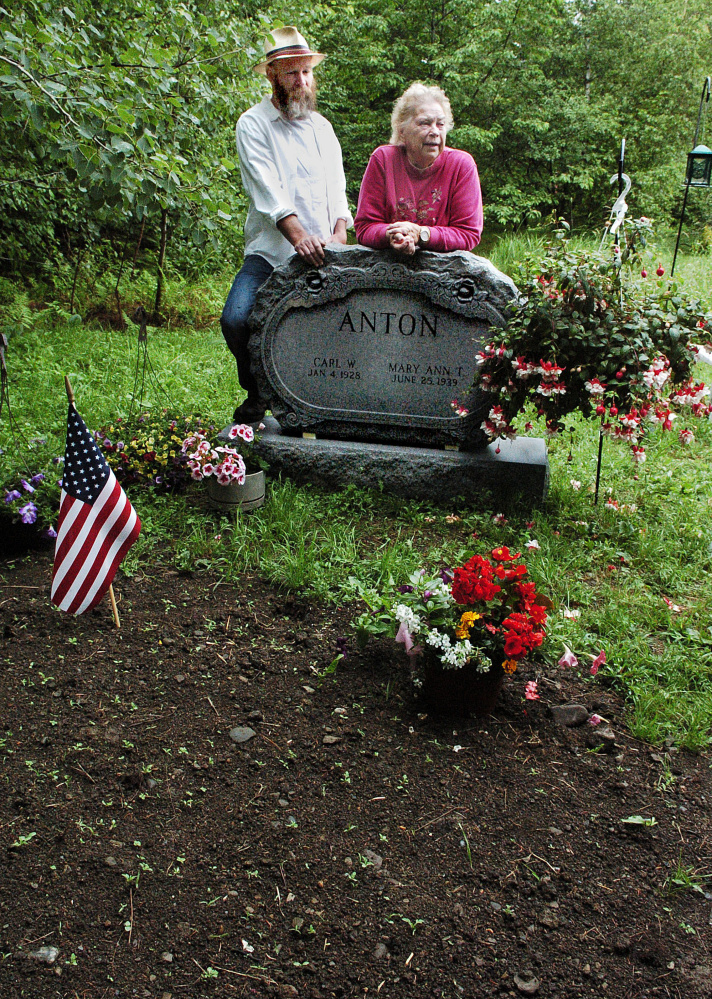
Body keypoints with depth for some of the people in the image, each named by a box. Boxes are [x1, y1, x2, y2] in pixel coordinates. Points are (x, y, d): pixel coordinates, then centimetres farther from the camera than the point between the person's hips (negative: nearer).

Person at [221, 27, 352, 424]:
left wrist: (339, 233, -6)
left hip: (321, 253, 4)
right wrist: (297, 234, -27)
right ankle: (258, 394, 3)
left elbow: (337, 189, 14)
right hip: (271, 252, -4)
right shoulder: (254, 124, 2)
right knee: (236, 319, -22)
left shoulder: (322, 126, 19)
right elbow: (266, 188, -12)